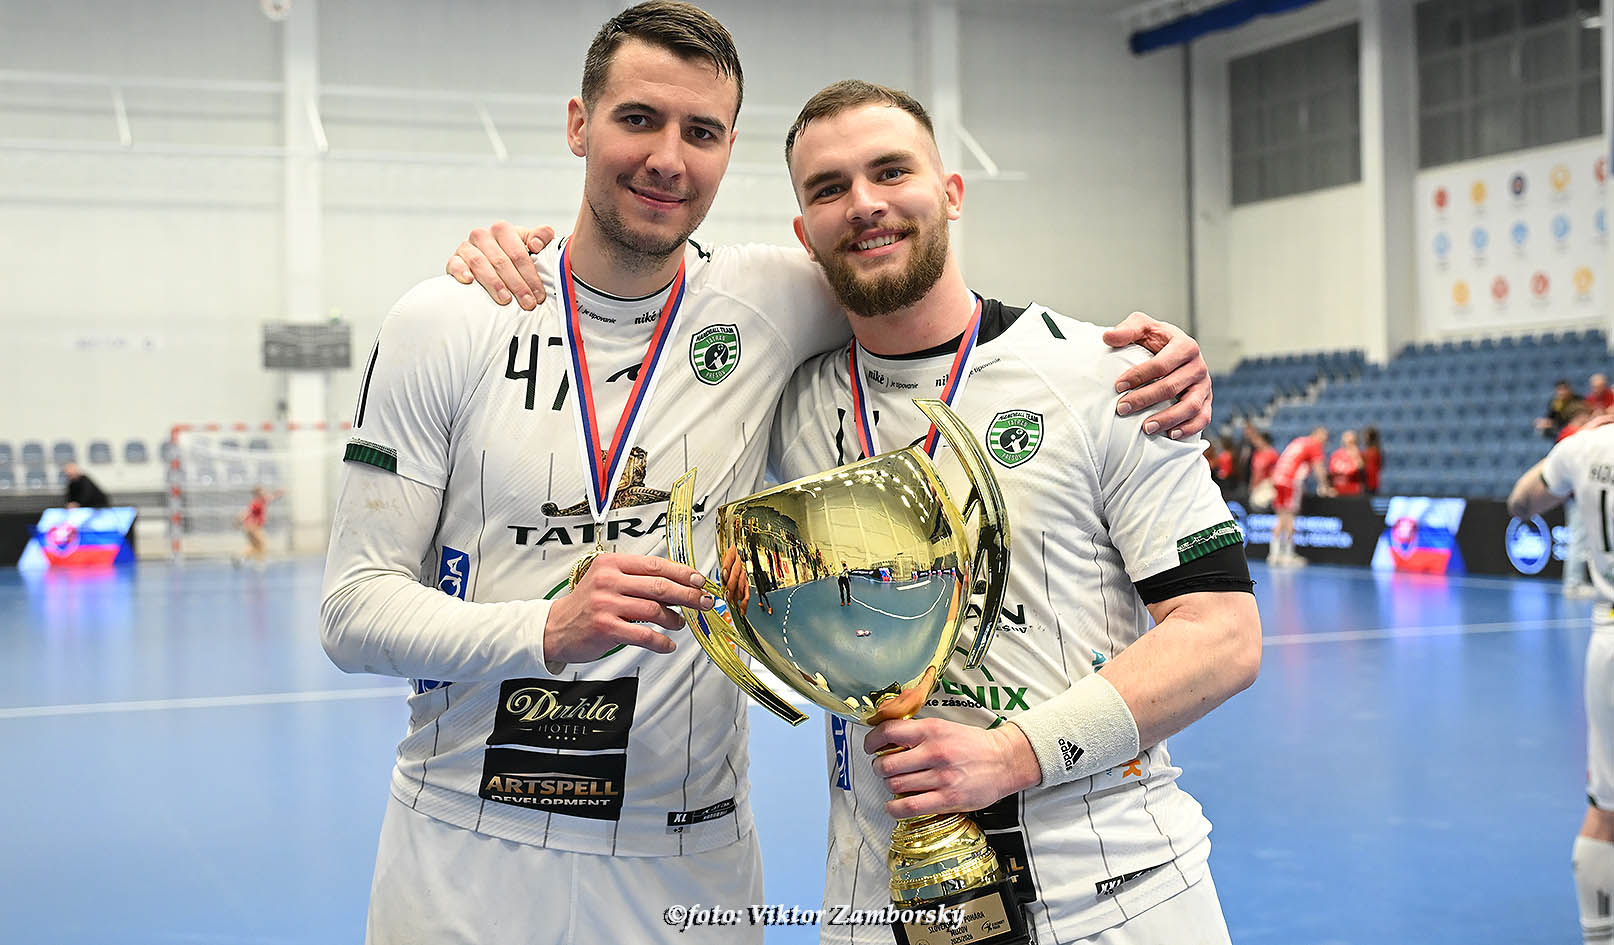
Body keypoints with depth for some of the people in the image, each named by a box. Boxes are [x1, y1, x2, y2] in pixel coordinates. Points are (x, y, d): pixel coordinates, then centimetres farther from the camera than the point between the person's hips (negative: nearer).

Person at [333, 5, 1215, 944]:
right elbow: (355, 606, -8)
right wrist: (548, 631, -27)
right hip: (462, 858, -1)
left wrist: (1141, 345, -7)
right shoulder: (444, 323, -7)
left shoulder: (772, 302, -4)